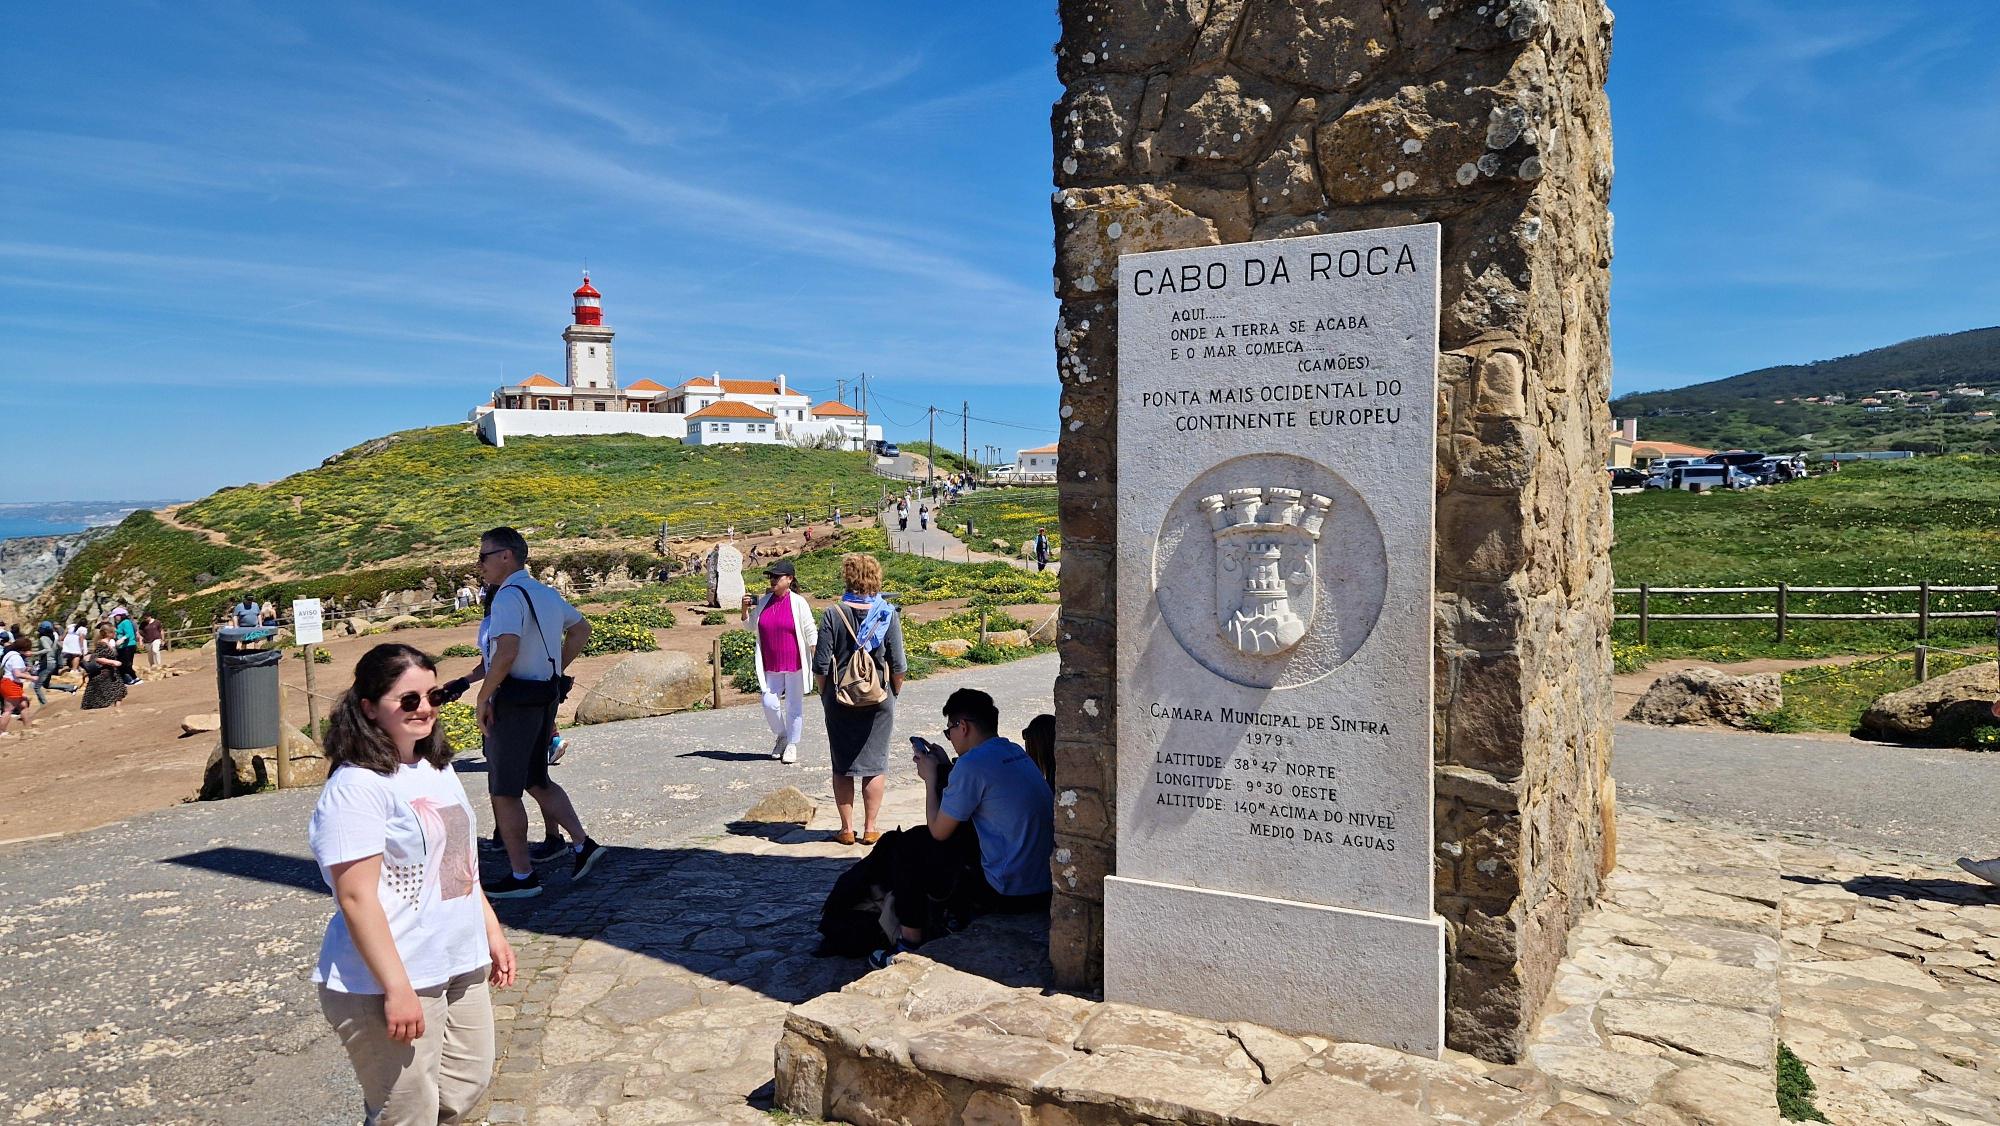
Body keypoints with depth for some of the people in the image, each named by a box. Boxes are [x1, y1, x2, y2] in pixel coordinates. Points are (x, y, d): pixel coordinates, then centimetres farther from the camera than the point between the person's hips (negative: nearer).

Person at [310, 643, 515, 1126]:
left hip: (460, 966, 9)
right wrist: (397, 989, -22)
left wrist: (492, 930, 19)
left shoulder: (437, 768, 9)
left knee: (466, 1086, 18)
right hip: (391, 982, -8)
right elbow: (357, 898, -21)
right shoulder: (357, 788, -18)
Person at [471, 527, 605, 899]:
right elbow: (581, 630, 25)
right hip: (546, 697, 9)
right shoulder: (547, 593, 12)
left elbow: (507, 651, -30)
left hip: (513, 701, -9)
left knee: (504, 791, 3)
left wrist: (483, 696, -18)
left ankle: (521, 876, 9)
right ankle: (582, 844, 14)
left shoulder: (509, 596, -16)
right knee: (536, 781, 21)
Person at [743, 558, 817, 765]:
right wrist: (745, 608, 1)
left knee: (794, 705, 6)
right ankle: (780, 736, 26)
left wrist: (817, 659, -10)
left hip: (794, 664, -4)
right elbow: (750, 626, 20)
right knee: (769, 704, 0)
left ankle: (792, 745, 21)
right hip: (771, 666, 4)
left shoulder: (798, 603, -7)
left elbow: (810, 633, -5)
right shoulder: (763, 601, 6)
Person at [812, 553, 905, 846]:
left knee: (842, 767, 11)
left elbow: (821, 665, -7)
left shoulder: (833, 614, -7)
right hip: (879, 700, 0)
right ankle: (870, 829, 12)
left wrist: (825, 695, 8)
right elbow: (898, 665, -5)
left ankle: (847, 829, 14)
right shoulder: (888, 613, -5)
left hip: (840, 700, 0)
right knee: (875, 765, 9)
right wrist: (895, 692, 10)